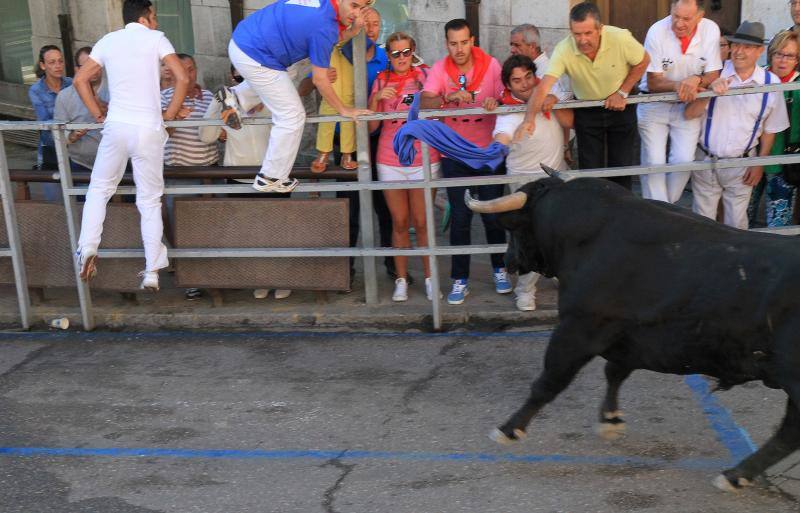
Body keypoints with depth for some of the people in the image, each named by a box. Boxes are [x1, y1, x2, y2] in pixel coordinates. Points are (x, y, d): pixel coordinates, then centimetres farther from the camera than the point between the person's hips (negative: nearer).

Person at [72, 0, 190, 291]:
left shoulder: (108, 41, 12)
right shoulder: (156, 39, 3)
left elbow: (80, 79, 11)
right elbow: (182, 78, -6)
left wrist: (97, 114, 16)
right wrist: (170, 114, 3)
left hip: (116, 127, 2)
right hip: (149, 129, -2)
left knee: (99, 189, 20)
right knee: (149, 201, 6)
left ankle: (87, 248, 1)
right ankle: (152, 272, 5)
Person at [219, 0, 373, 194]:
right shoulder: (324, 27, -21)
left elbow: (334, 38, 17)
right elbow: (320, 80, -13)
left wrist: (354, 29, -2)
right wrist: (344, 110, -1)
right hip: (254, 59, -9)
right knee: (292, 117, 1)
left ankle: (236, 96, 21)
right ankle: (270, 178, 9)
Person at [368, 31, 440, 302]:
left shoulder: (424, 76, 3)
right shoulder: (382, 81, 6)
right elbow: (371, 125, 1)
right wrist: (377, 98, -13)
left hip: (423, 159, -1)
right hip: (390, 160, 1)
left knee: (422, 223, 2)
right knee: (399, 223, 6)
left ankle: (430, 278, 13)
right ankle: (401, 280, 15)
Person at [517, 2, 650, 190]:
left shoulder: (620, 38, -26)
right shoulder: (563, 50, -27)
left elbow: (643, 61, -6)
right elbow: (543, 87, -35)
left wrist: (622, 92, -12)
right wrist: (530, 119, -51)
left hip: (620, 106, 0)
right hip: (586, 110, 0)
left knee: (622, 166, 4)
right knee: (590, 169, 1)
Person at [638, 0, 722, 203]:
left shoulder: (711, 30, -12)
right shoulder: (657, 31, -19)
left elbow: (713, 75, -6)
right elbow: (653, 82, -15)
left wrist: (696, 80, -28)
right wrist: (678, 85, -34)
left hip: (689, 105, 2)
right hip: (654, 103, -2)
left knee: (684, 161, -6)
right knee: (654, 162, -8)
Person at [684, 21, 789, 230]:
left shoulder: (771, 83, -5)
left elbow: (770, 129, 5)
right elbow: (689, 114, -13)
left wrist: (760, 164, 5)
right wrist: (710, 92, -28)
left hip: (741, 166, 0)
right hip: (706, 161, 0)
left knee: (736, 224, 12)